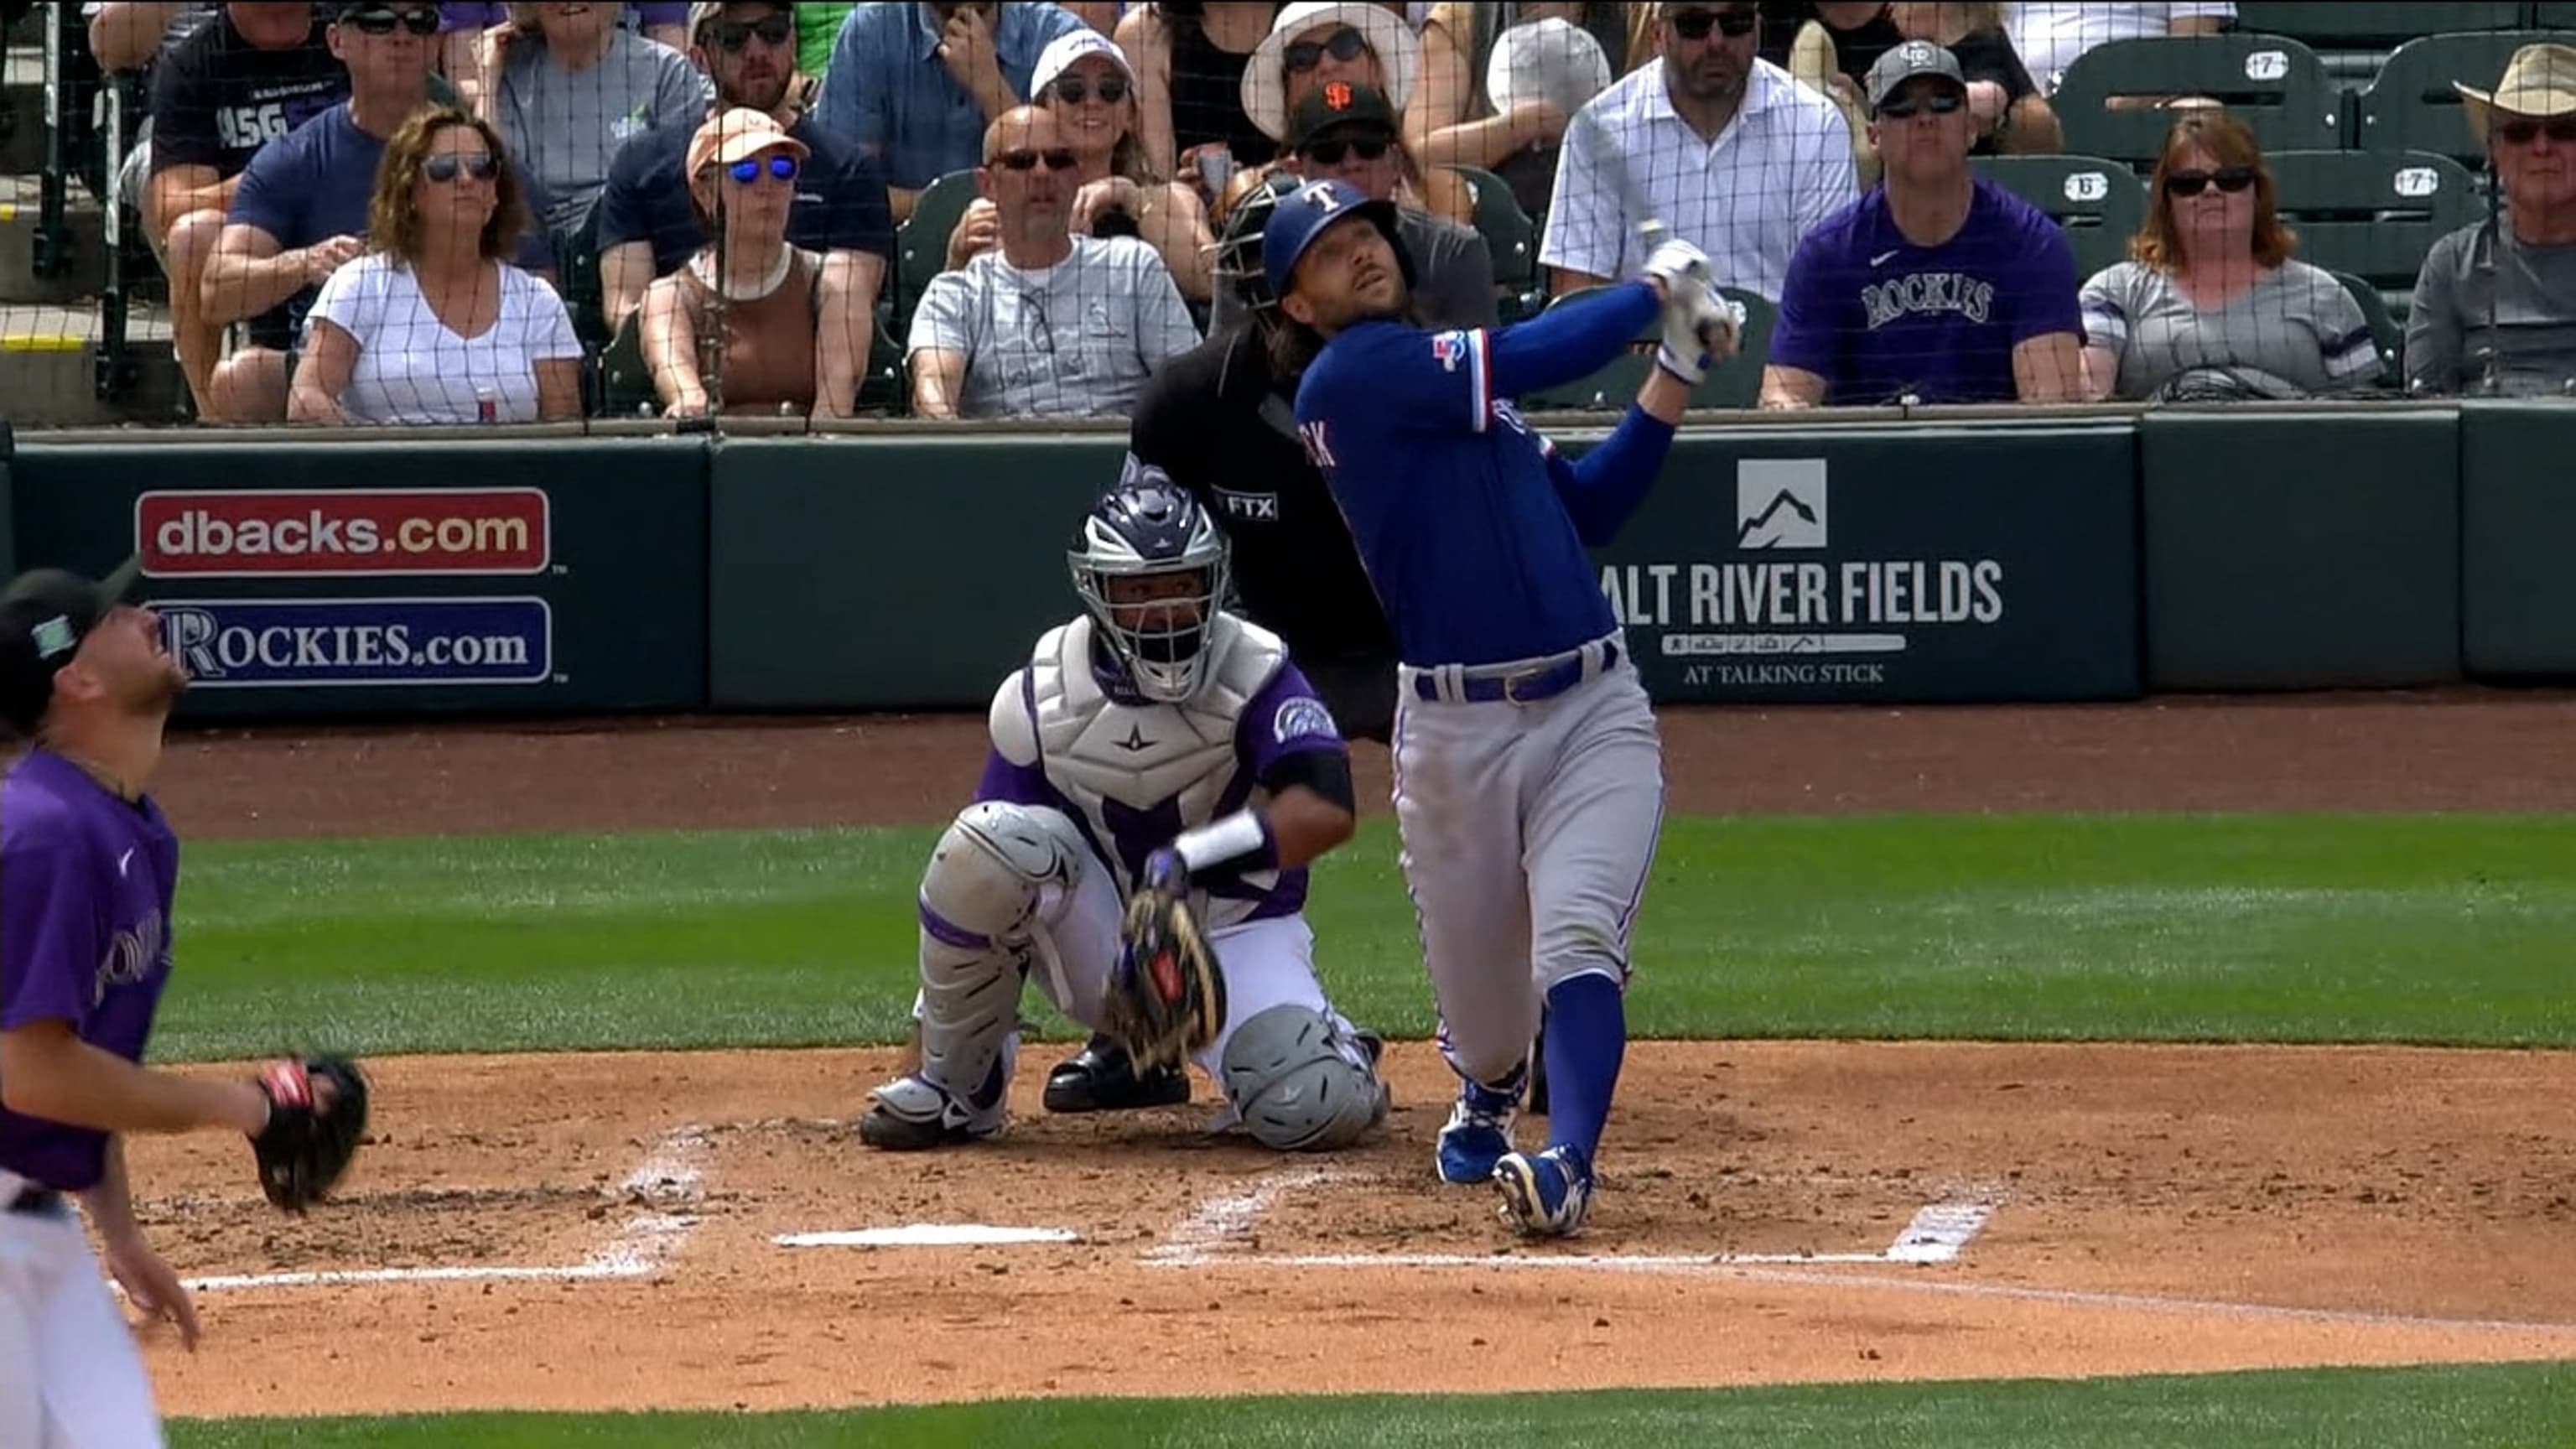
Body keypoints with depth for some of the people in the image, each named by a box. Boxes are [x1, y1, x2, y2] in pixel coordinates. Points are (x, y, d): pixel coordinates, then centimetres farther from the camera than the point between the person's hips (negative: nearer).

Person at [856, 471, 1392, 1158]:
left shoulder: (1256, 677, -15)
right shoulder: (1043, 698, -10)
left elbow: (1325, 812, -31)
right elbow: (979, 888, -9)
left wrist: (1191, 859, -45)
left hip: (1236, 934, -1)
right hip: (1100, 942, 1)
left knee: (1314, 1112, -29)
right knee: (992, 839, -30)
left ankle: (1335, 1052, 13)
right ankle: (956, 1089, -12)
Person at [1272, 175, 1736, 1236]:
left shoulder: (1459, 388, 18)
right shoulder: (1352, 375, -8)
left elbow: (1588, 509, 18)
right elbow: (1530, 360, -16)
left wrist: (1674, 376, 11)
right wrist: (1657, 289, -1)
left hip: (1593, 708, 5)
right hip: (1456, 728, -5)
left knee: (1576, 940, -17)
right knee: (1478, 977, 8)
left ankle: (1566, 1161, -30)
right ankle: (1489, 1092, 42)